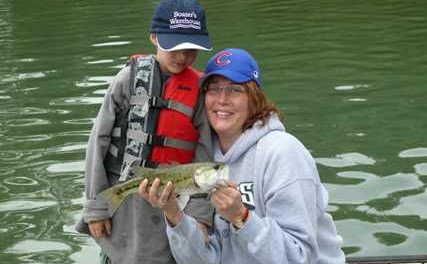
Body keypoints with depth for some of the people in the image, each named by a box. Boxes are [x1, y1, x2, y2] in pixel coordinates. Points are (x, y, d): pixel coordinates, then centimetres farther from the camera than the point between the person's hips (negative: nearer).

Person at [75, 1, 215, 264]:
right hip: (120, 205, 0)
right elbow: (99, 141, -3)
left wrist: (201, 215, -11)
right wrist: (96, 207, -4)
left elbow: (204, 157, -4)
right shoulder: (130, 78, -5)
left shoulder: (200, 90, -3)